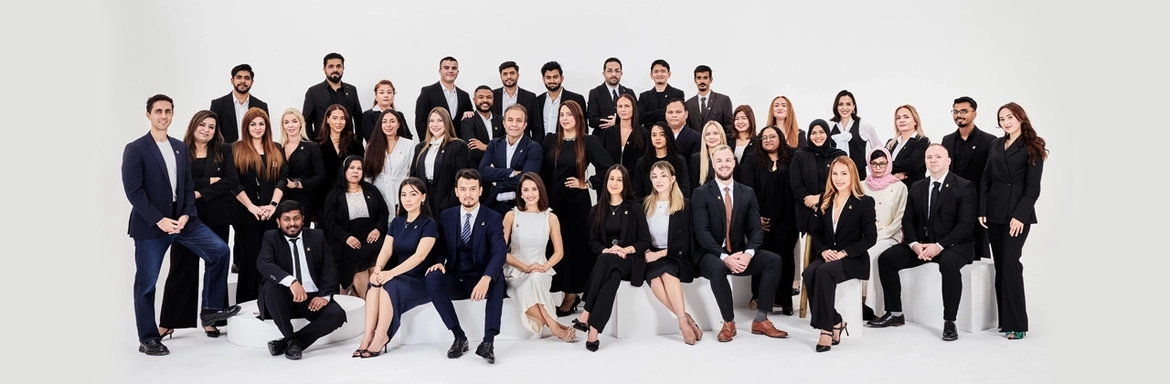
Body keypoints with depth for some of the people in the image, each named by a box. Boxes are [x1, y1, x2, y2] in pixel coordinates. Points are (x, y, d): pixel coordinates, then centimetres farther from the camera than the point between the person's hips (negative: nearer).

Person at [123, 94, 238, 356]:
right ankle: (148, 339, 15)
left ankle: (211, 308, 6)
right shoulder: (135, 149, -7)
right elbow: (133, 191, -13)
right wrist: (159, 220, -19)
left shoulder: (180, 147, 11)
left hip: (181, 219, 5)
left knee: (219, 250, -7)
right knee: (146, 283, 3)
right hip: (149, 225, -5)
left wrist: (186, 215, -6)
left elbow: (188, 185, 10)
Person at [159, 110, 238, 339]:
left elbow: (231, 181, -6)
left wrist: (200, 192, -13)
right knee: (181, 268, 3)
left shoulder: (224, 151, 4)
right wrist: (208, 181, -13)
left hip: (216, 217, 2)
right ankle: (168, 322, 11)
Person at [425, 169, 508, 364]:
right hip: (455, 280, 3)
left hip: (482, 279, -2)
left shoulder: (493, 218, -5)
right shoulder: (445, 216, 5)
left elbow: (500, 253, -19)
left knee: (497, 277, -36)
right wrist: (439, 262, -17)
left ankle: (488, 341, -37)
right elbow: (440, 248, 10)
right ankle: (459, 337, -21)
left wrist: (486, 278, -39)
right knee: (432, 278, -29)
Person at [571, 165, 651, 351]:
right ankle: (593, 330, -44)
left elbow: (645, 241, 2)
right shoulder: (596, 211, 15)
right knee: (613, 277, -37)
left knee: (607, 260, -37)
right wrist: (607, 250, -15)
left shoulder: (635, 208, 7)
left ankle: (586, 315, -40)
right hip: (606, 262, 2)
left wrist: (625, 250, -17)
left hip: (630, 262, -2)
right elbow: (593, 243, 8)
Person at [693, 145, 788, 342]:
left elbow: (756, 228, 1)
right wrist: (724, 256, -26)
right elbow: (702, 232, -13)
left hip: (739, 253, 4)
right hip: (711, 255, -4)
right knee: (718, 267, -37)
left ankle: (760, 320, -11)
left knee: (774, 260, -19)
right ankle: (728, 323, -17)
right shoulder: (701, 194, -4)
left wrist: (748, 253, -20)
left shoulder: (747, 193, 8)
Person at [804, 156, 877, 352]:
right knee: (809, 273, -30)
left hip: (853, 260, -4)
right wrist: (823, 250, -9)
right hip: (827, 257, 4)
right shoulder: (824, 200, 13)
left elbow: (870, 238, -6)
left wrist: (844, 253, -17)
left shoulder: (865, 202, -2)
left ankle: (827, 328, -27)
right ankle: (835, 322, -16)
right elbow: (815, 232, 12)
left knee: (824, 272, -35)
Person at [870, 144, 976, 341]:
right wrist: (914, 243, -12)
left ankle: (949, 321, -24)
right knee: (886, 258, -12)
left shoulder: (964, 186, -7)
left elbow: (966, 224, -15)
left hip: (953, 244, -5)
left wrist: (939, 245, -24)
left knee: (948, 264, -38)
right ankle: (895, 314, 0)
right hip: (921, 244, 6)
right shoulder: (917, 187, 10)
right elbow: (908, 220, 8)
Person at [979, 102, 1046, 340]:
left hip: (1017, 214, -5)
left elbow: (1033, 187, -7)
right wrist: (982, 210, 2)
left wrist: (1020, 216, -16)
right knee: (1000, 266, 6)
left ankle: (1016, 323, -7)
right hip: (994, 213, 5)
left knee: (1011, 263, -11)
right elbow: (986, 179, 11)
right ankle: (1004, 319, 11)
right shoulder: (996, 145, 13)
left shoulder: (1032, 148, -2)